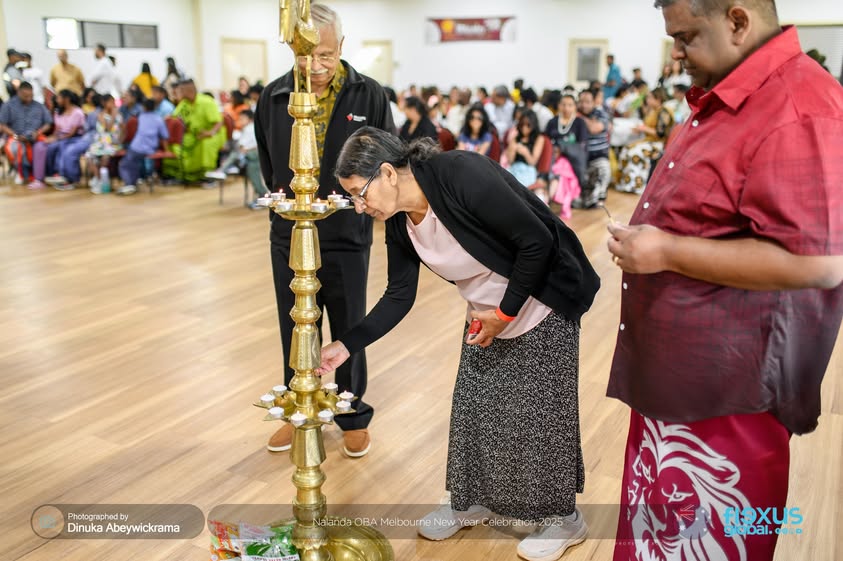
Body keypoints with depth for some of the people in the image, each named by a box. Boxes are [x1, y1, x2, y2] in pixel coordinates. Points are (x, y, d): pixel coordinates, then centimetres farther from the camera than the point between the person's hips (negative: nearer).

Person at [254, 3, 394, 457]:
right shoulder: (274, 96, -1)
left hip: (347, 236, -2)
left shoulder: (369, 95, -8)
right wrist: (280, 190, 3)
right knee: (295, 328, 15)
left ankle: (353, 416, 30)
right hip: (289, 236, 2)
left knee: (349, 330, 11)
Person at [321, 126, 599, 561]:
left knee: (540, 412, 3)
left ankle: (563, 518, 24)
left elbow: (537, 242, -26)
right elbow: (399, 297, 1)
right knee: (471, 408, 11)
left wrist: (505, 312, -19)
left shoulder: (463, 175, -30)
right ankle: (469, 502, 33)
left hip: (541, 310, -7)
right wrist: (346, 345, -6)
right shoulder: (400, 223, -6)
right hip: (486, 317, 7)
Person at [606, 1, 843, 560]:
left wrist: (666, 252, -23)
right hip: (679, 375, 10)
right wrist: (646, 240, 10)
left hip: (726, 392, -9)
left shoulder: (796, 111, -21)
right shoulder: (726, 99, 11)